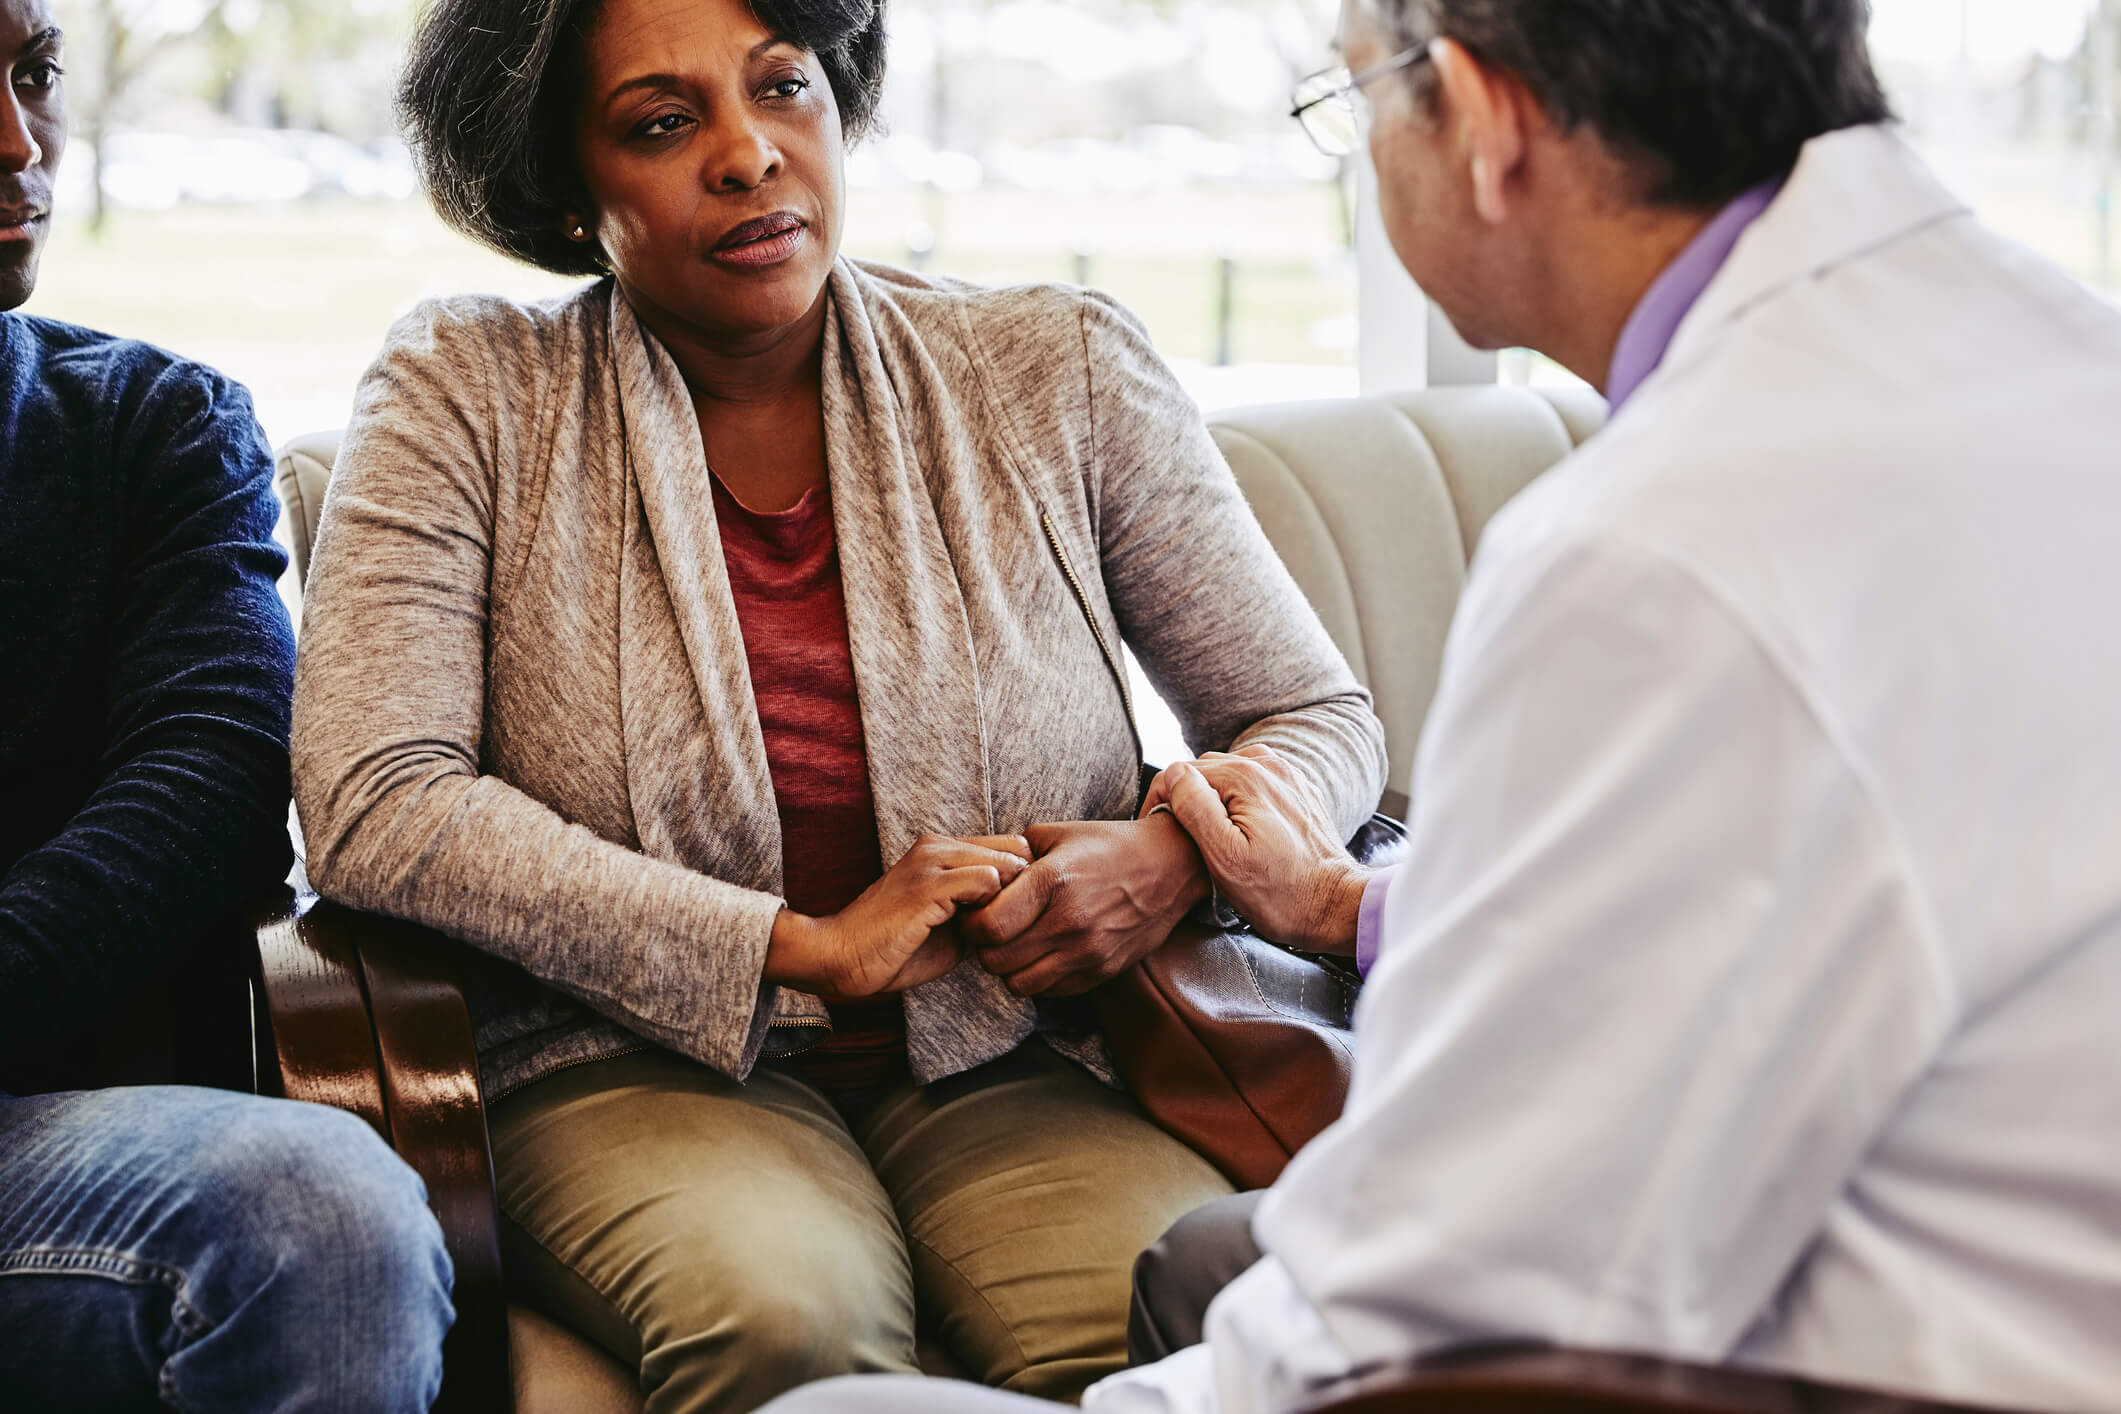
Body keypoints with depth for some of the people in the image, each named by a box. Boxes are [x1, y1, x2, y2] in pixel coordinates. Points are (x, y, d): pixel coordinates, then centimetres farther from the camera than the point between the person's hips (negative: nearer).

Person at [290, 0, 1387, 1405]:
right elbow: (375, 807, -10)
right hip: (644, 1067, -1)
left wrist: (1175, 856, -12)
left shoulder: (1058, 370, 6)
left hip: (1007, 1070, 2)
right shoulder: (467, 394, 1)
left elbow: (1321, 718, 13)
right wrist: (807, 949, -13)